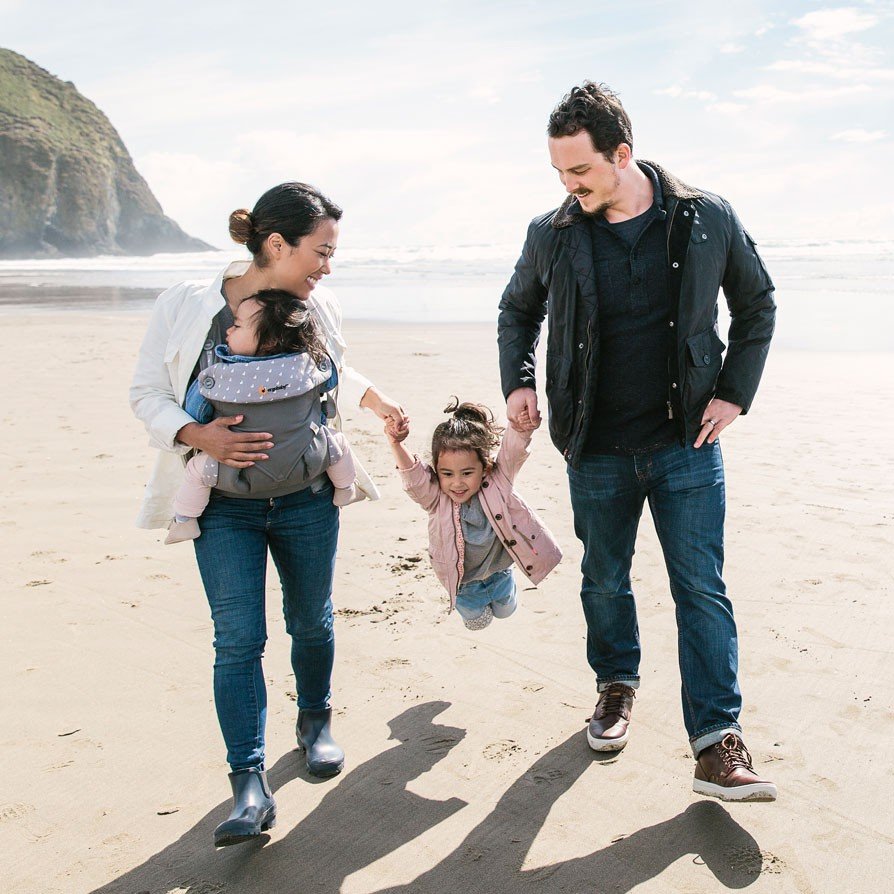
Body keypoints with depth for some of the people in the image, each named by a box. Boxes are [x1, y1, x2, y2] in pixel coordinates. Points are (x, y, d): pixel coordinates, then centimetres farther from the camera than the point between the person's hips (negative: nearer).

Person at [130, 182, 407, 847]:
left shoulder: (318, 309, -2)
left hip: (308, 500, 3)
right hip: (225, 506, -3)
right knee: (238, 637, -7)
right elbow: (148, 393, -7)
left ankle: (315, 719, 42)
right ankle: (250, 785, 1)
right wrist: (197, 435, -23)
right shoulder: (186, 305, -12)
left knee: (312, 621, 16)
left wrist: (375, 398, 3)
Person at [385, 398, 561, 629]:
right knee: (477, 622, 22)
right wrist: (396, 445, -66)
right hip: (463, 577, -1)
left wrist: (521, 426, -66)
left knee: (505, 610, 30)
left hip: (498, 566, 1)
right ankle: (470, 599, 52)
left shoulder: (497, 482, -30)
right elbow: (413, 476, -49)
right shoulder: (436, 498, -32)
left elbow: (513, 451, -43)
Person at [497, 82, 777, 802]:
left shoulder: (708, 219, -6)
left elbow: (757, 304, 8)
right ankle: (617, 686, 38)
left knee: (702, 589, -1)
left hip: (687, 445, -1)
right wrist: (517, 382, 2)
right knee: (605, 581, 14)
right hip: (596, 451, 2)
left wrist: (734, 393, 0)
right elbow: (517, 311, 16)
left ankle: (717, 741, 6)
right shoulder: (552, 236, -3)